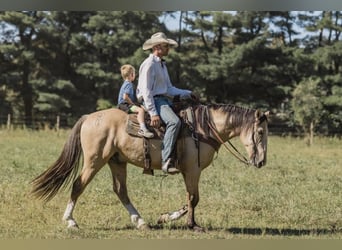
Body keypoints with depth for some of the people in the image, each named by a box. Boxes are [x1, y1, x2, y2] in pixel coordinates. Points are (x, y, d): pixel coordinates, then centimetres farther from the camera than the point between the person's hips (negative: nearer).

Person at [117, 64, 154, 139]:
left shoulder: (126, 84, 20)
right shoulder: (128, 84, -12)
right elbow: (125, 97, -24)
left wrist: (133, 103, 16)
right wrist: (132, 103, -13)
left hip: (127, 104, 11)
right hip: (124, 105, -11)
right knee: (140, 110, -32)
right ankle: (143, 129, -48)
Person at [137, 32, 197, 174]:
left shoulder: (162, 64, 21)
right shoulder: (149, 64, -9)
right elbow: (146, 91, -16)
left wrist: (187, 93, 11)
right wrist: (153, 113, -22)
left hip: (165, 100, 10)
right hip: (154, 101, -10)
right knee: (174, 121, -32)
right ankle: (166, 161, -38)